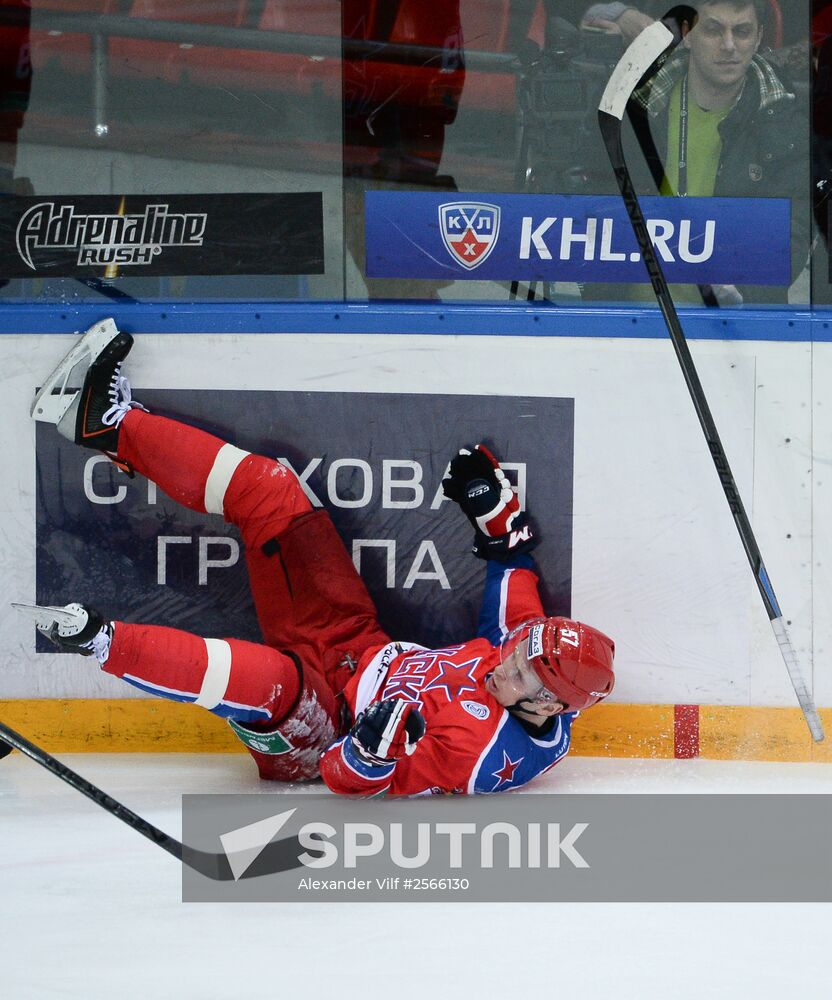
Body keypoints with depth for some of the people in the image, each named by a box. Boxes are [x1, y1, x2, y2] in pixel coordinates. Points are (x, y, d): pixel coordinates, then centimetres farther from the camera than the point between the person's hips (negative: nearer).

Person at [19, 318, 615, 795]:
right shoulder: (530, 645, -12)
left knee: (269, 680, -46)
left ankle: (97, 641, -31)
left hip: (320, 730, -8)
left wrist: (375, 744, -48)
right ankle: (111, 425, 4)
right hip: (358, 648, 8)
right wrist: (494, 505, -1)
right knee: (268, 492, -5)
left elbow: (351, 780, -29)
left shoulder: (490, 754, -31)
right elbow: (514, 556, 11)